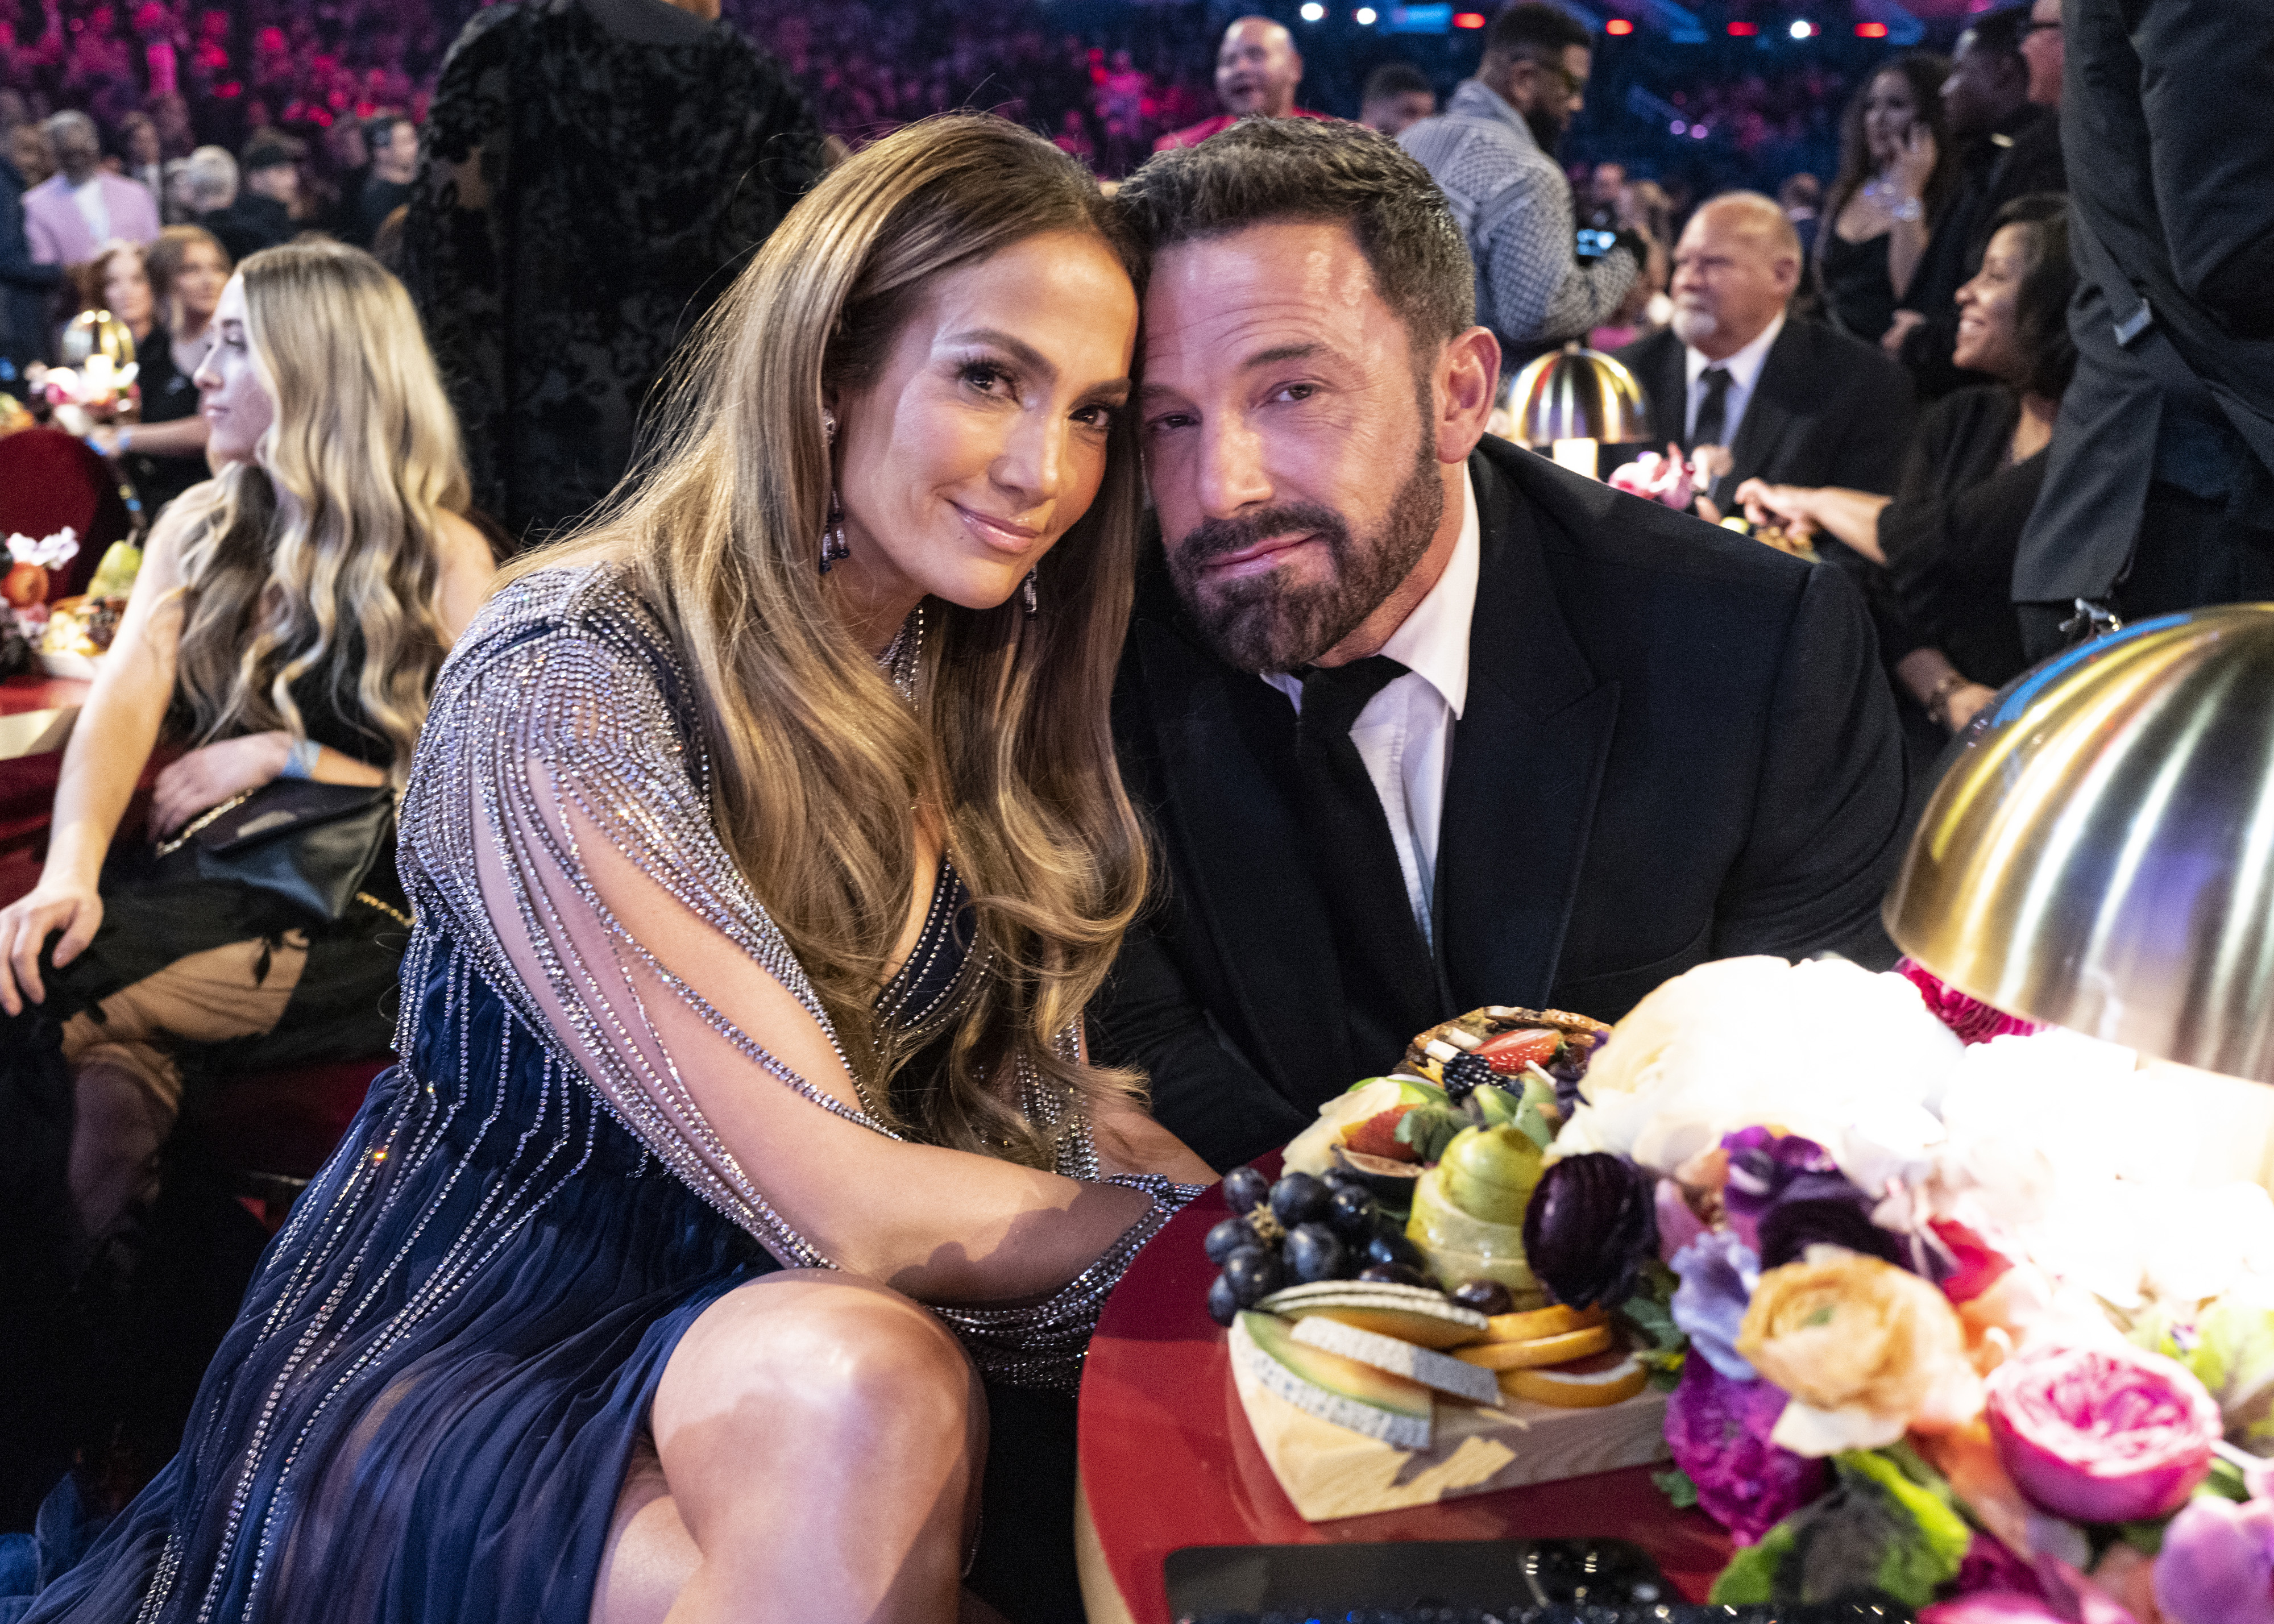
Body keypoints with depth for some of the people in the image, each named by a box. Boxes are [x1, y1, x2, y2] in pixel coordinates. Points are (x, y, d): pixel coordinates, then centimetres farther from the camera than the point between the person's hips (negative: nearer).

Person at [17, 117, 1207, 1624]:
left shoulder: (983, 681, 2)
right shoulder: (564, 692, -22)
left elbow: (1037, 1074, 3)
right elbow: (847, 1206, -25)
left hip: (754, 1328, 7)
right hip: (460, 1360, -6)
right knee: (863, 1390, -35)